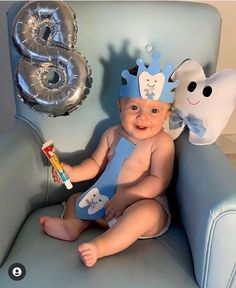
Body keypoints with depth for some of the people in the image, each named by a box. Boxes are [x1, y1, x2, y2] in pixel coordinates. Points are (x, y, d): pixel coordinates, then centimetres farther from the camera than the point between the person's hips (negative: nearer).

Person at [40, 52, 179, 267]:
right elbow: (96, 164, 12)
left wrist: (125, 196, -29)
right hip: (108, 202, 7)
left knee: (143, 212, -39)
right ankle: (72, 225, -18)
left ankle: (101, 246, -39)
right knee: (76, 199, 10)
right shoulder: (112, 134, 3)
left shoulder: (162, 142, -14)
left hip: (146, 204, -6)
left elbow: (159, 181, -20)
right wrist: (73, 173, -6)